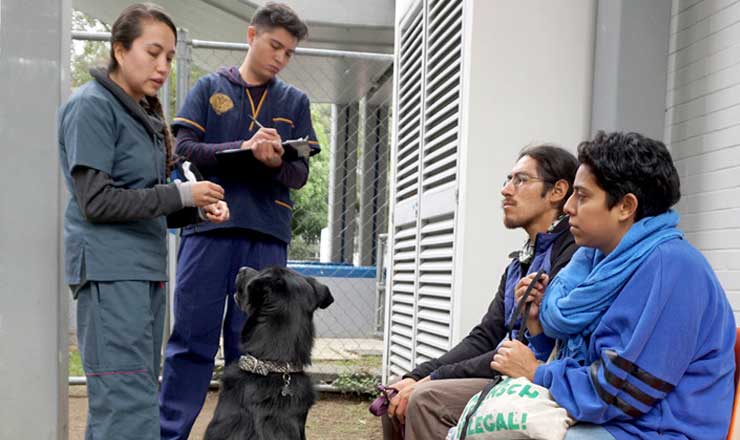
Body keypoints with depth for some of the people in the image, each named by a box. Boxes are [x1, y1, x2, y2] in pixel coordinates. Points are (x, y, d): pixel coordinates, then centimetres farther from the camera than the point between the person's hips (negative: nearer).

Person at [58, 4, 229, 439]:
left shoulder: (145, 114, 19)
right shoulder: (92, 106, -6)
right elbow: (96, 202, -14)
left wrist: (198, 208, 2)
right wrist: (180, 194, -14)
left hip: (146, 269, 9)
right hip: (110, 271, -9)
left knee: (132, 400, 11)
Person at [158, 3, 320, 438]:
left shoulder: (295, 101, 15)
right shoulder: (209, 88, 10)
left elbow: (300, 173, 8)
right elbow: (183, 148, -1)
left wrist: (277, 162, -15)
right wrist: (243, 148, -17)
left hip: (267, 236, 2)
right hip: (208, 227, -1)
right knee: (191, 340, 0)